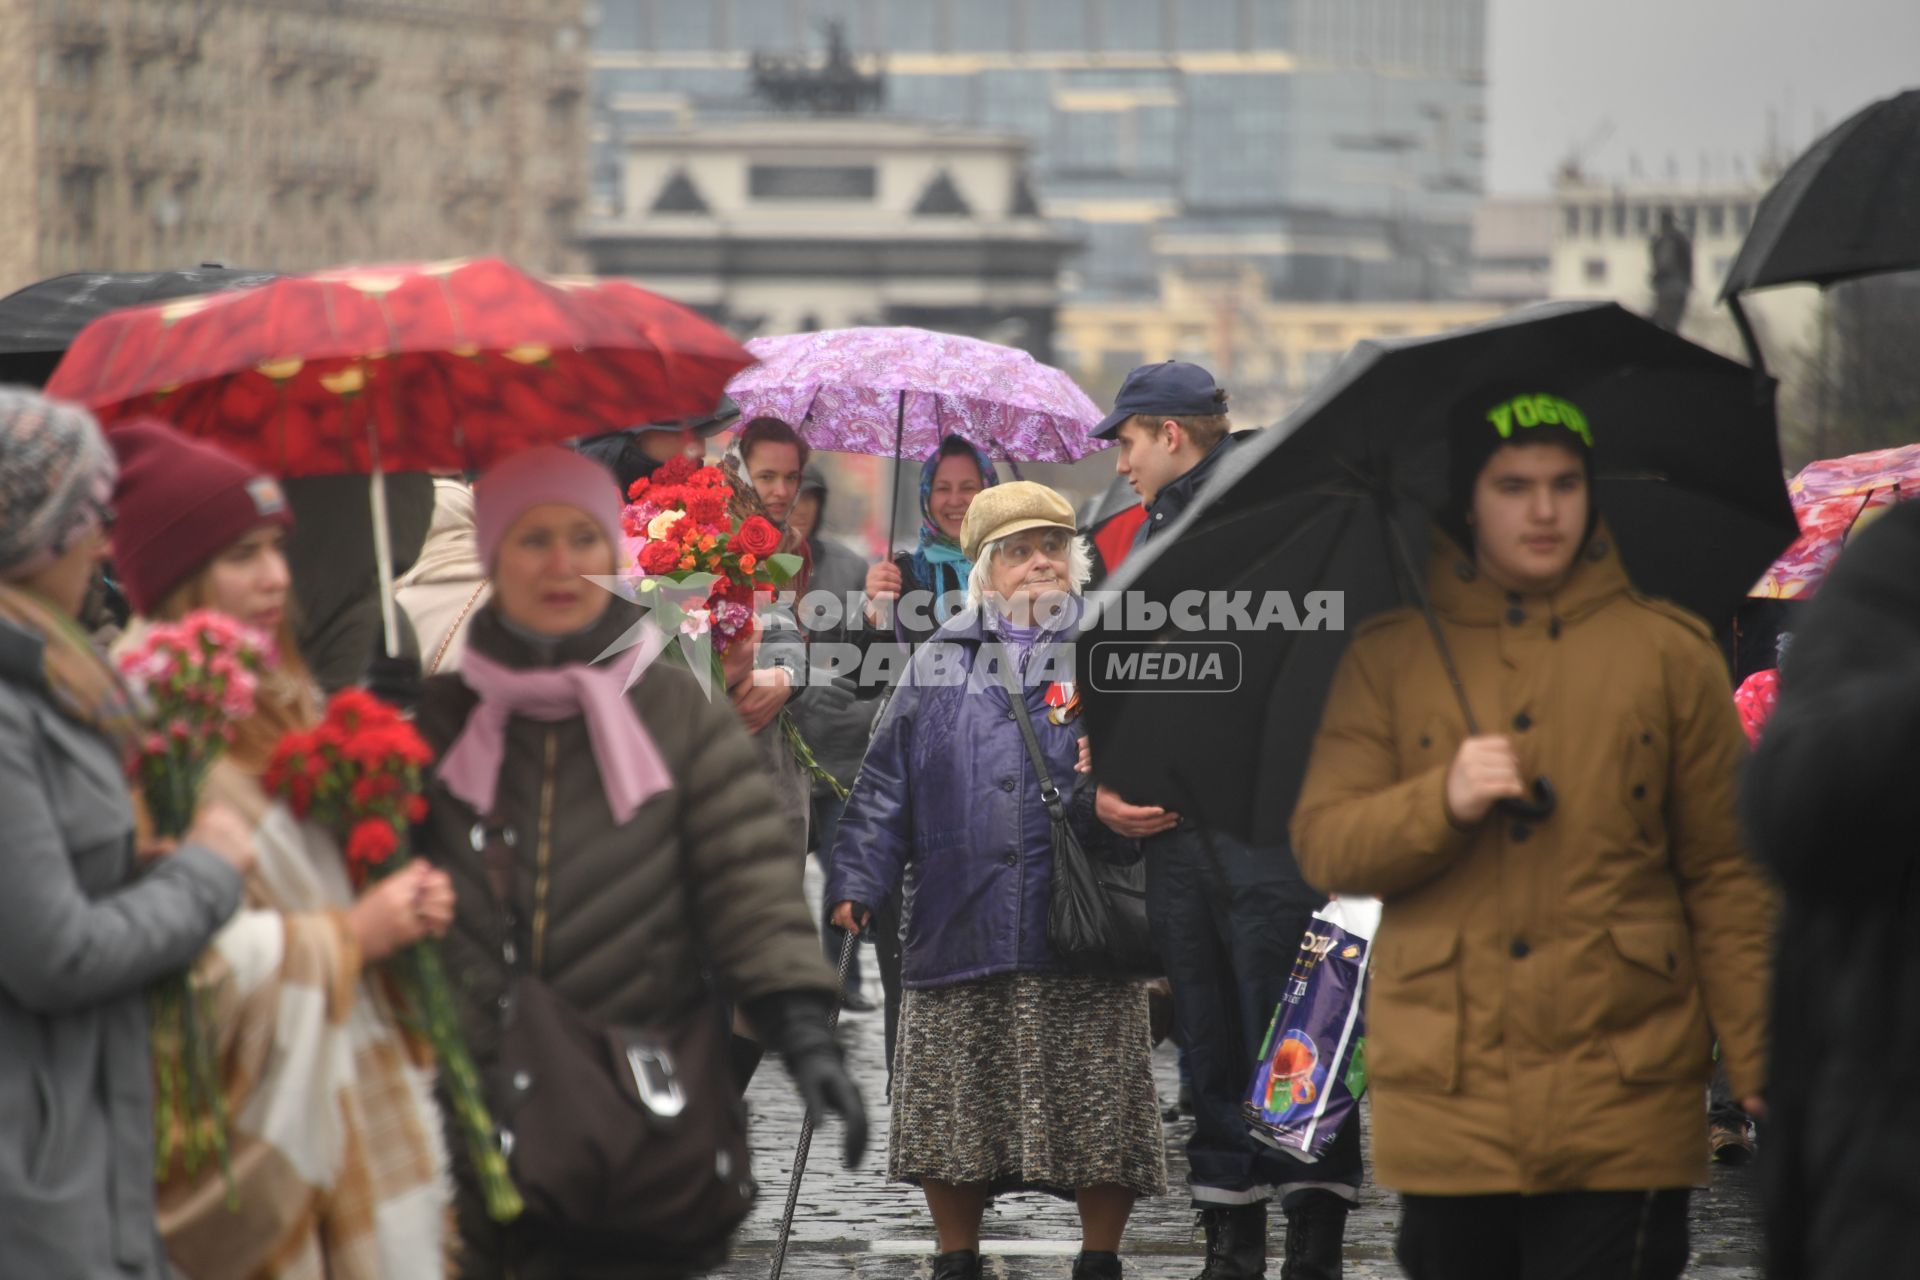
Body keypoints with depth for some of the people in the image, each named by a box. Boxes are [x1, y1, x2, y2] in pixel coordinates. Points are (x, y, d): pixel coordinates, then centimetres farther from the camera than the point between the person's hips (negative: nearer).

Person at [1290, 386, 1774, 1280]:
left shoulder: (1668, 653, 7)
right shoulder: (1389, 658, 9)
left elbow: (1725, 877, 5)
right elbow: (1322, 846, 3)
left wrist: (1759, 1068, -2)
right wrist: (1444, 801, -15)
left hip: (1621, 1110, -1)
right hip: (1444, 1106, 1)